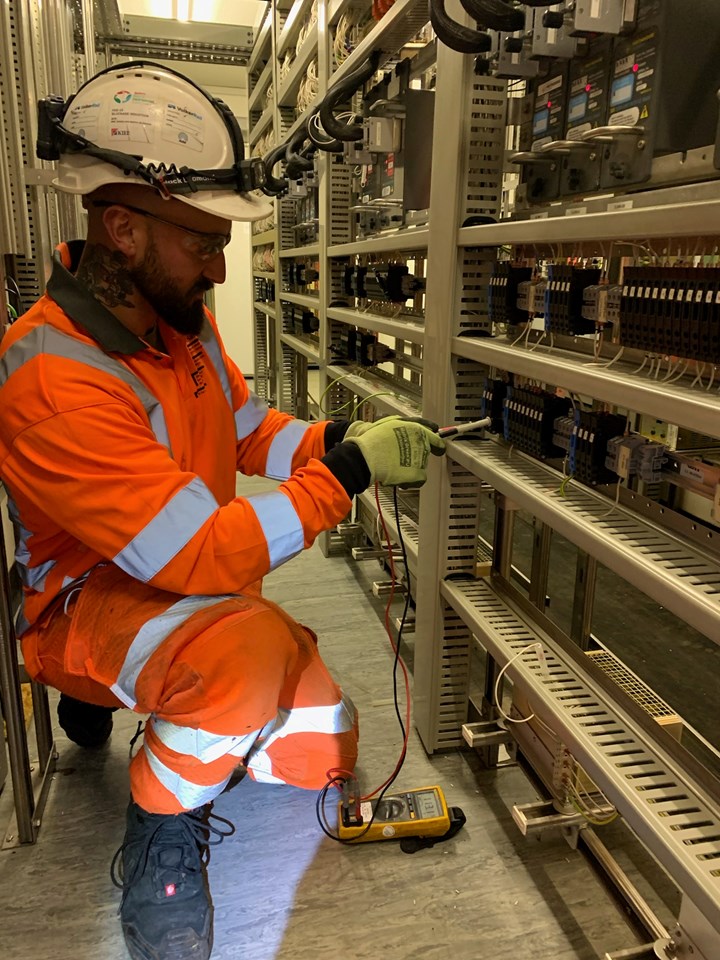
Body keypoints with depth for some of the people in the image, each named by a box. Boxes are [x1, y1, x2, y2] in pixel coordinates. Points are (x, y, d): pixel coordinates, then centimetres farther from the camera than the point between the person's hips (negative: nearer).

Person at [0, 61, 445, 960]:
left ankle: (109, 697, 23)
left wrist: (340, 440, -11)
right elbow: (204, 557, -33)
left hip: (184, 581, 8)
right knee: (253, 646, -39)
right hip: (89, 604, -8)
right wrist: (345, 473, -27)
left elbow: (248, 426, 6)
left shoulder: (174, 312, -6)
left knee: (319, 747, 2)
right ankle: (161, 836, -7)